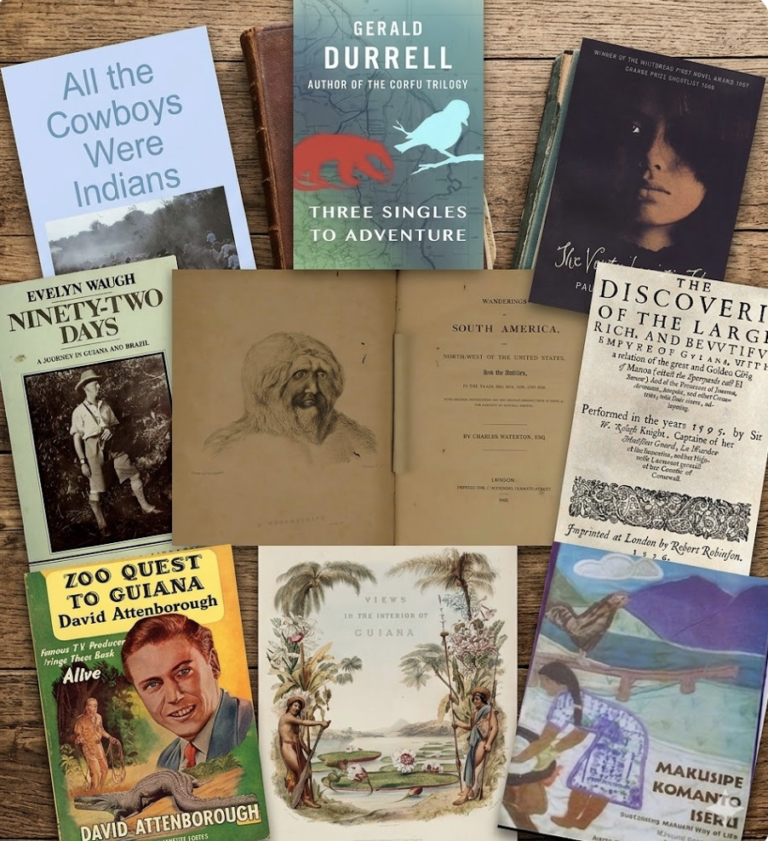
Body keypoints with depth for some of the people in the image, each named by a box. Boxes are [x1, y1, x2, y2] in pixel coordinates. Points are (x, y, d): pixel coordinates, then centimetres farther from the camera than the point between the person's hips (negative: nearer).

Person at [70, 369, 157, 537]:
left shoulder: (105, 405, 9)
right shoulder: (79, 411, -4)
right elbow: (76, 438, -5)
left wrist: (110, 430, -7)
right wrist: (83, 462, -10)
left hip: (111, 445, 5)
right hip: (93, 448, -5)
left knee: (135, 473, 6)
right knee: (95, 488, -3)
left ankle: (145, 506, 21)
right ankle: (102, 524, 6)